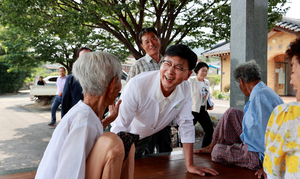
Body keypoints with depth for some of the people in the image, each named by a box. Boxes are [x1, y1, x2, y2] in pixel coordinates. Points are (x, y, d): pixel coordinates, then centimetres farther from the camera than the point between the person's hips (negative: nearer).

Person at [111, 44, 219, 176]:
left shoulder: (185, 90, -21)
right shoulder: (137, 85, -37)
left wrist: (190, 165, -12)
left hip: (145, 139, 4)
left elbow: (186, 125, -14)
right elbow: (120, 127, -34)